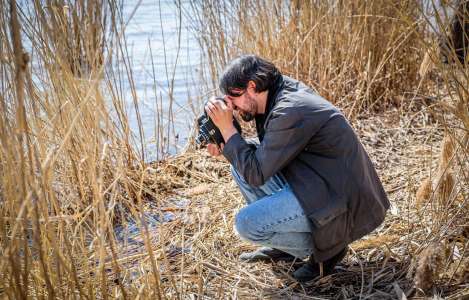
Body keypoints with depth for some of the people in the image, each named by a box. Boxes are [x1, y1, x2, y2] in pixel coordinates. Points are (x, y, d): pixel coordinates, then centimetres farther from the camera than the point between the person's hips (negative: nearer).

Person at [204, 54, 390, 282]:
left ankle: (324, 249, 2)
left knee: (246, 224, -19)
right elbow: (264, 156, 14)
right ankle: (282, 245, 17)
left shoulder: (290, 112, -23)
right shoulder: (284, 93, 5)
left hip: (341, 201, -10)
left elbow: (256, 174, -19)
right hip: (320, 185, 10)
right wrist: (225, 147, -1)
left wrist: (227, 128, -14)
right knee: (241, 165, 8)